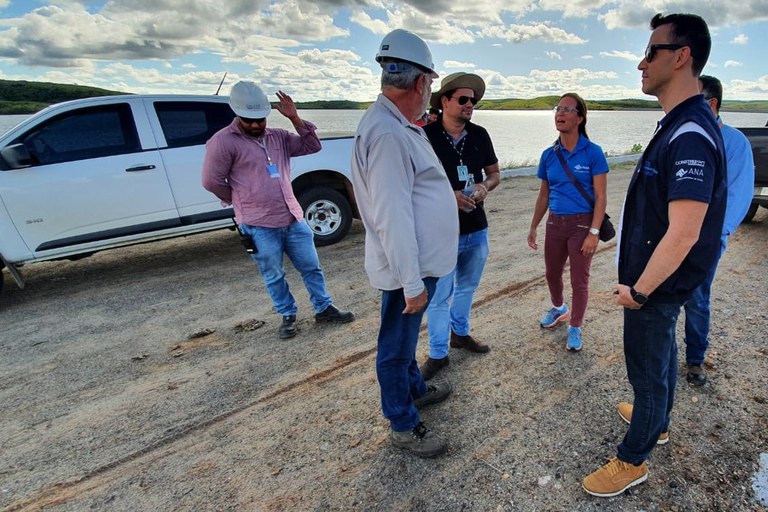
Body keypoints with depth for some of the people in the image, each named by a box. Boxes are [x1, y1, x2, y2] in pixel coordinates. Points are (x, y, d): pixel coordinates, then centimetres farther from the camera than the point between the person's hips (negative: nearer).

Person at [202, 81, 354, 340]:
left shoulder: (278, 136, 9)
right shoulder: (223, 141, -7)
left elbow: (312, 146, 7)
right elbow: (211, 181, -7)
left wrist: (295, 118, -5)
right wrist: (243, 202, 4)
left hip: (293, 219, 5)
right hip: (259, 226, -5)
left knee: (311, 267, 12)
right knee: (274, 276, 9)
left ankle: (324, 309, 28)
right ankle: (288, 316, 29)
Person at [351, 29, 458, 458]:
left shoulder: (400, 127, 10)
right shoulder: (387, 133, -23)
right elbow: (392, 218, -27)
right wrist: (412, 282, -23)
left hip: (419, 261, 10)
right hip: (408, 267, -10)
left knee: (406, 337, 26)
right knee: (397, 346, 8)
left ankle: (414, 388, 48)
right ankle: (404, 425, 29)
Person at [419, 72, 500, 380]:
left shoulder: (479, 135, 5)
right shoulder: (425, 136, -11)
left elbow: (494, 172, 15)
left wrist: (485, 187, -8)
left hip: (476, 230, 6)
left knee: (467, 287, 20)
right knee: (439, 295, 2)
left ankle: (460, 333, 42)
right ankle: (438, 354, 20)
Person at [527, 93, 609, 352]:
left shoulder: (593, 152, -10)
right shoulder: (548, 155, 2)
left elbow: (601, 197, -11)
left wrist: (594, 233, -17)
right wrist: (533, 227, 10)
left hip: (582, 223, -4)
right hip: (555, 223, 5)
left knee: (579, 280, 6)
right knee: (552, 274, 19)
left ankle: (575, 328, 26)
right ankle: (558, 309, 47)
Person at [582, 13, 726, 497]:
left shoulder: (692, 136, -26)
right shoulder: (676, 125, 6)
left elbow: (683, 235, -29)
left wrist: (639, 291, -19)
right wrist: (640, 282, 16)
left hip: (656, 285, -10)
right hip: (656, 278, 10)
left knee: (648, 368, 7)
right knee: (662, 351, 25)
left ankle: (632, 461, 28)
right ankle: (658, 422, 50)